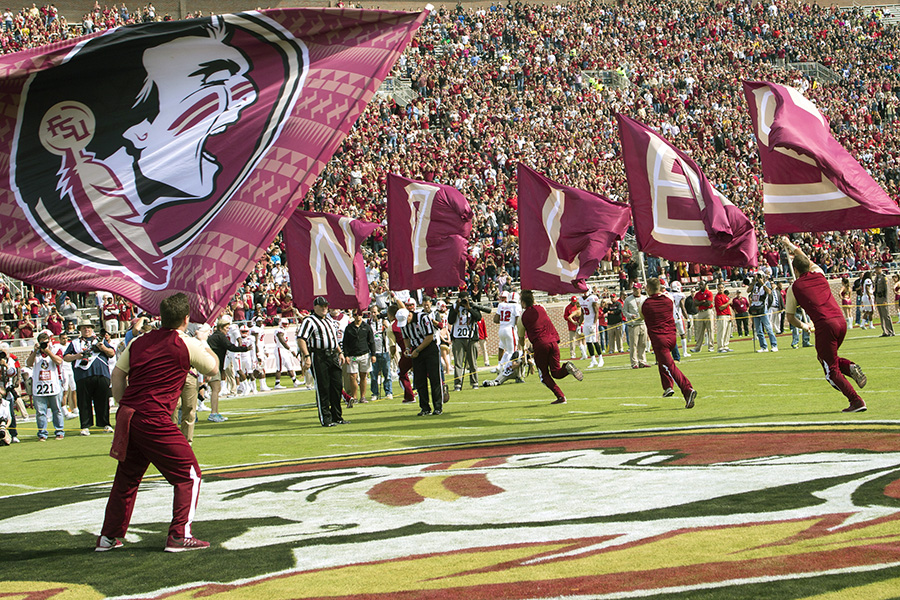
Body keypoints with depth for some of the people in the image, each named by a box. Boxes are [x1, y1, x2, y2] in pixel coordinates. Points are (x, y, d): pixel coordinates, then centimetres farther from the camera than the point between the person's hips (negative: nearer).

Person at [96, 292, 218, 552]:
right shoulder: (186, 344, -3)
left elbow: (117, 374, 17)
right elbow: (213, 368, 13)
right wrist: (203, 342, 30)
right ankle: (179, 536, -2)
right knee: (188, 473, 3)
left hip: (127, 416, 7)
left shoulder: (139, 342, 14)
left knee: (127, 477, 20)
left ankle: (108, 537, 26)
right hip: (154, 420, -7)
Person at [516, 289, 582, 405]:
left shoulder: (523, 317, 3)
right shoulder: (540, 308, 14)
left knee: (544, 375, 9)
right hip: (553, 342, 4)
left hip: (540, 345, -4)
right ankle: (567, 368, -22)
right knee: (556, 373, 11)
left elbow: (521, 337, 15)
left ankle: (560, 396, -8)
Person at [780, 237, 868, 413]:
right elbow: (808, 261, 39)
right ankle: (851, 368, 0)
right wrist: (791, 246, 53)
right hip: (841, 321, 6)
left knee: (832, 370, 3)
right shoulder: (818, 274, 15)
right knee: (824, 357, 27)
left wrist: (803, 326, 32)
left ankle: (856, 401, -8)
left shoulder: (794, 288, 4)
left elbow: (790, 317, 13)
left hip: (825, 326, -6)